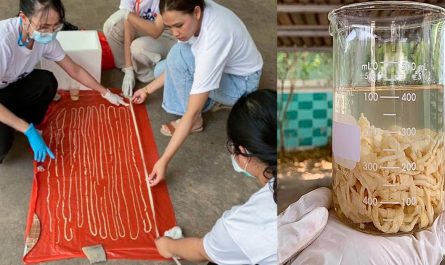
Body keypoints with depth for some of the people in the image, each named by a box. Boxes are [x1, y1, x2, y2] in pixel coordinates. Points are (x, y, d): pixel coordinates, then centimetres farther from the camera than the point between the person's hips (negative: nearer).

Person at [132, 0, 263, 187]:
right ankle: (212, 99, 5)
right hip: (219, 66, 8)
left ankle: (196, 123, -11)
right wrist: (147, 90, 4)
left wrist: (164, 160, -37)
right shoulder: (195, 15, -17)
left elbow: (192, 112, -39)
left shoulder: (215, 37, -39)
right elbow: (177, 65, 1)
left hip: (241, 84, -7)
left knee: (179, 54, -28)